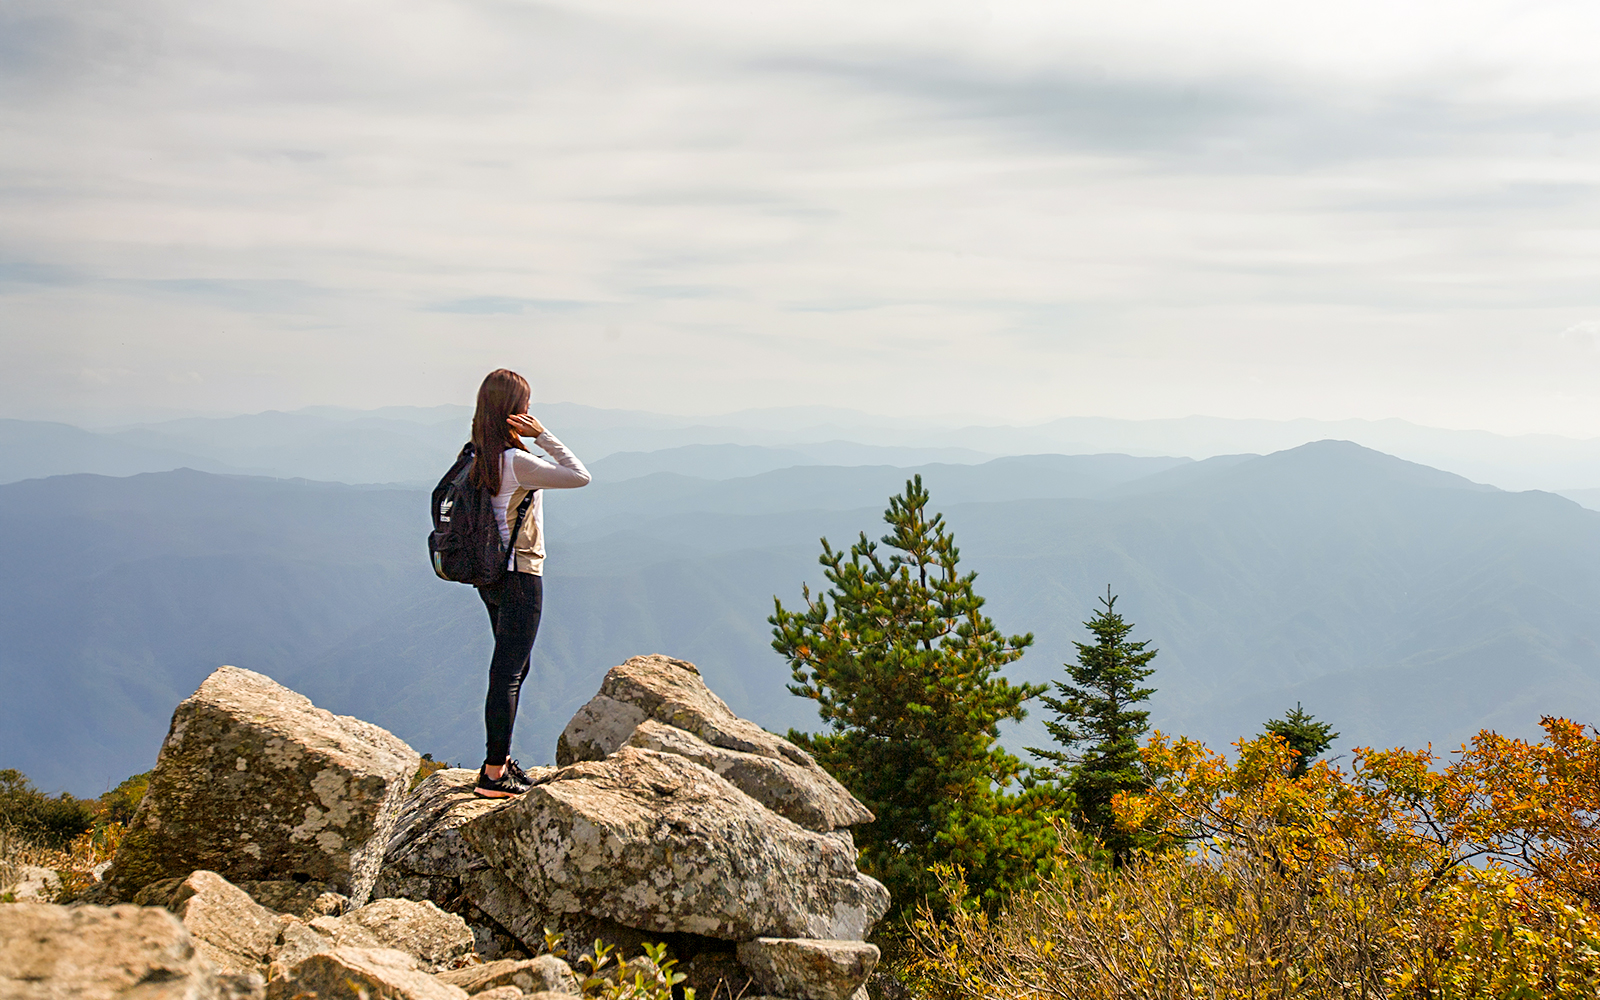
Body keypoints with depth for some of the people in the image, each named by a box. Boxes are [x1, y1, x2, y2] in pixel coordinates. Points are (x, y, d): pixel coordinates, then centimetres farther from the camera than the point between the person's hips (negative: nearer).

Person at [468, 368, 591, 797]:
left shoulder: (480, 457, 3)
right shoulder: (516, 461, -22)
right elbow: (579, 476, -21)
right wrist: (543, 434, -18)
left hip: (491, 576, 9)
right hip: (520, 576, -9)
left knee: (514, 667, 20)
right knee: (508, 673, -3)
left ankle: (501, 758, 29)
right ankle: (493, 774, 2)